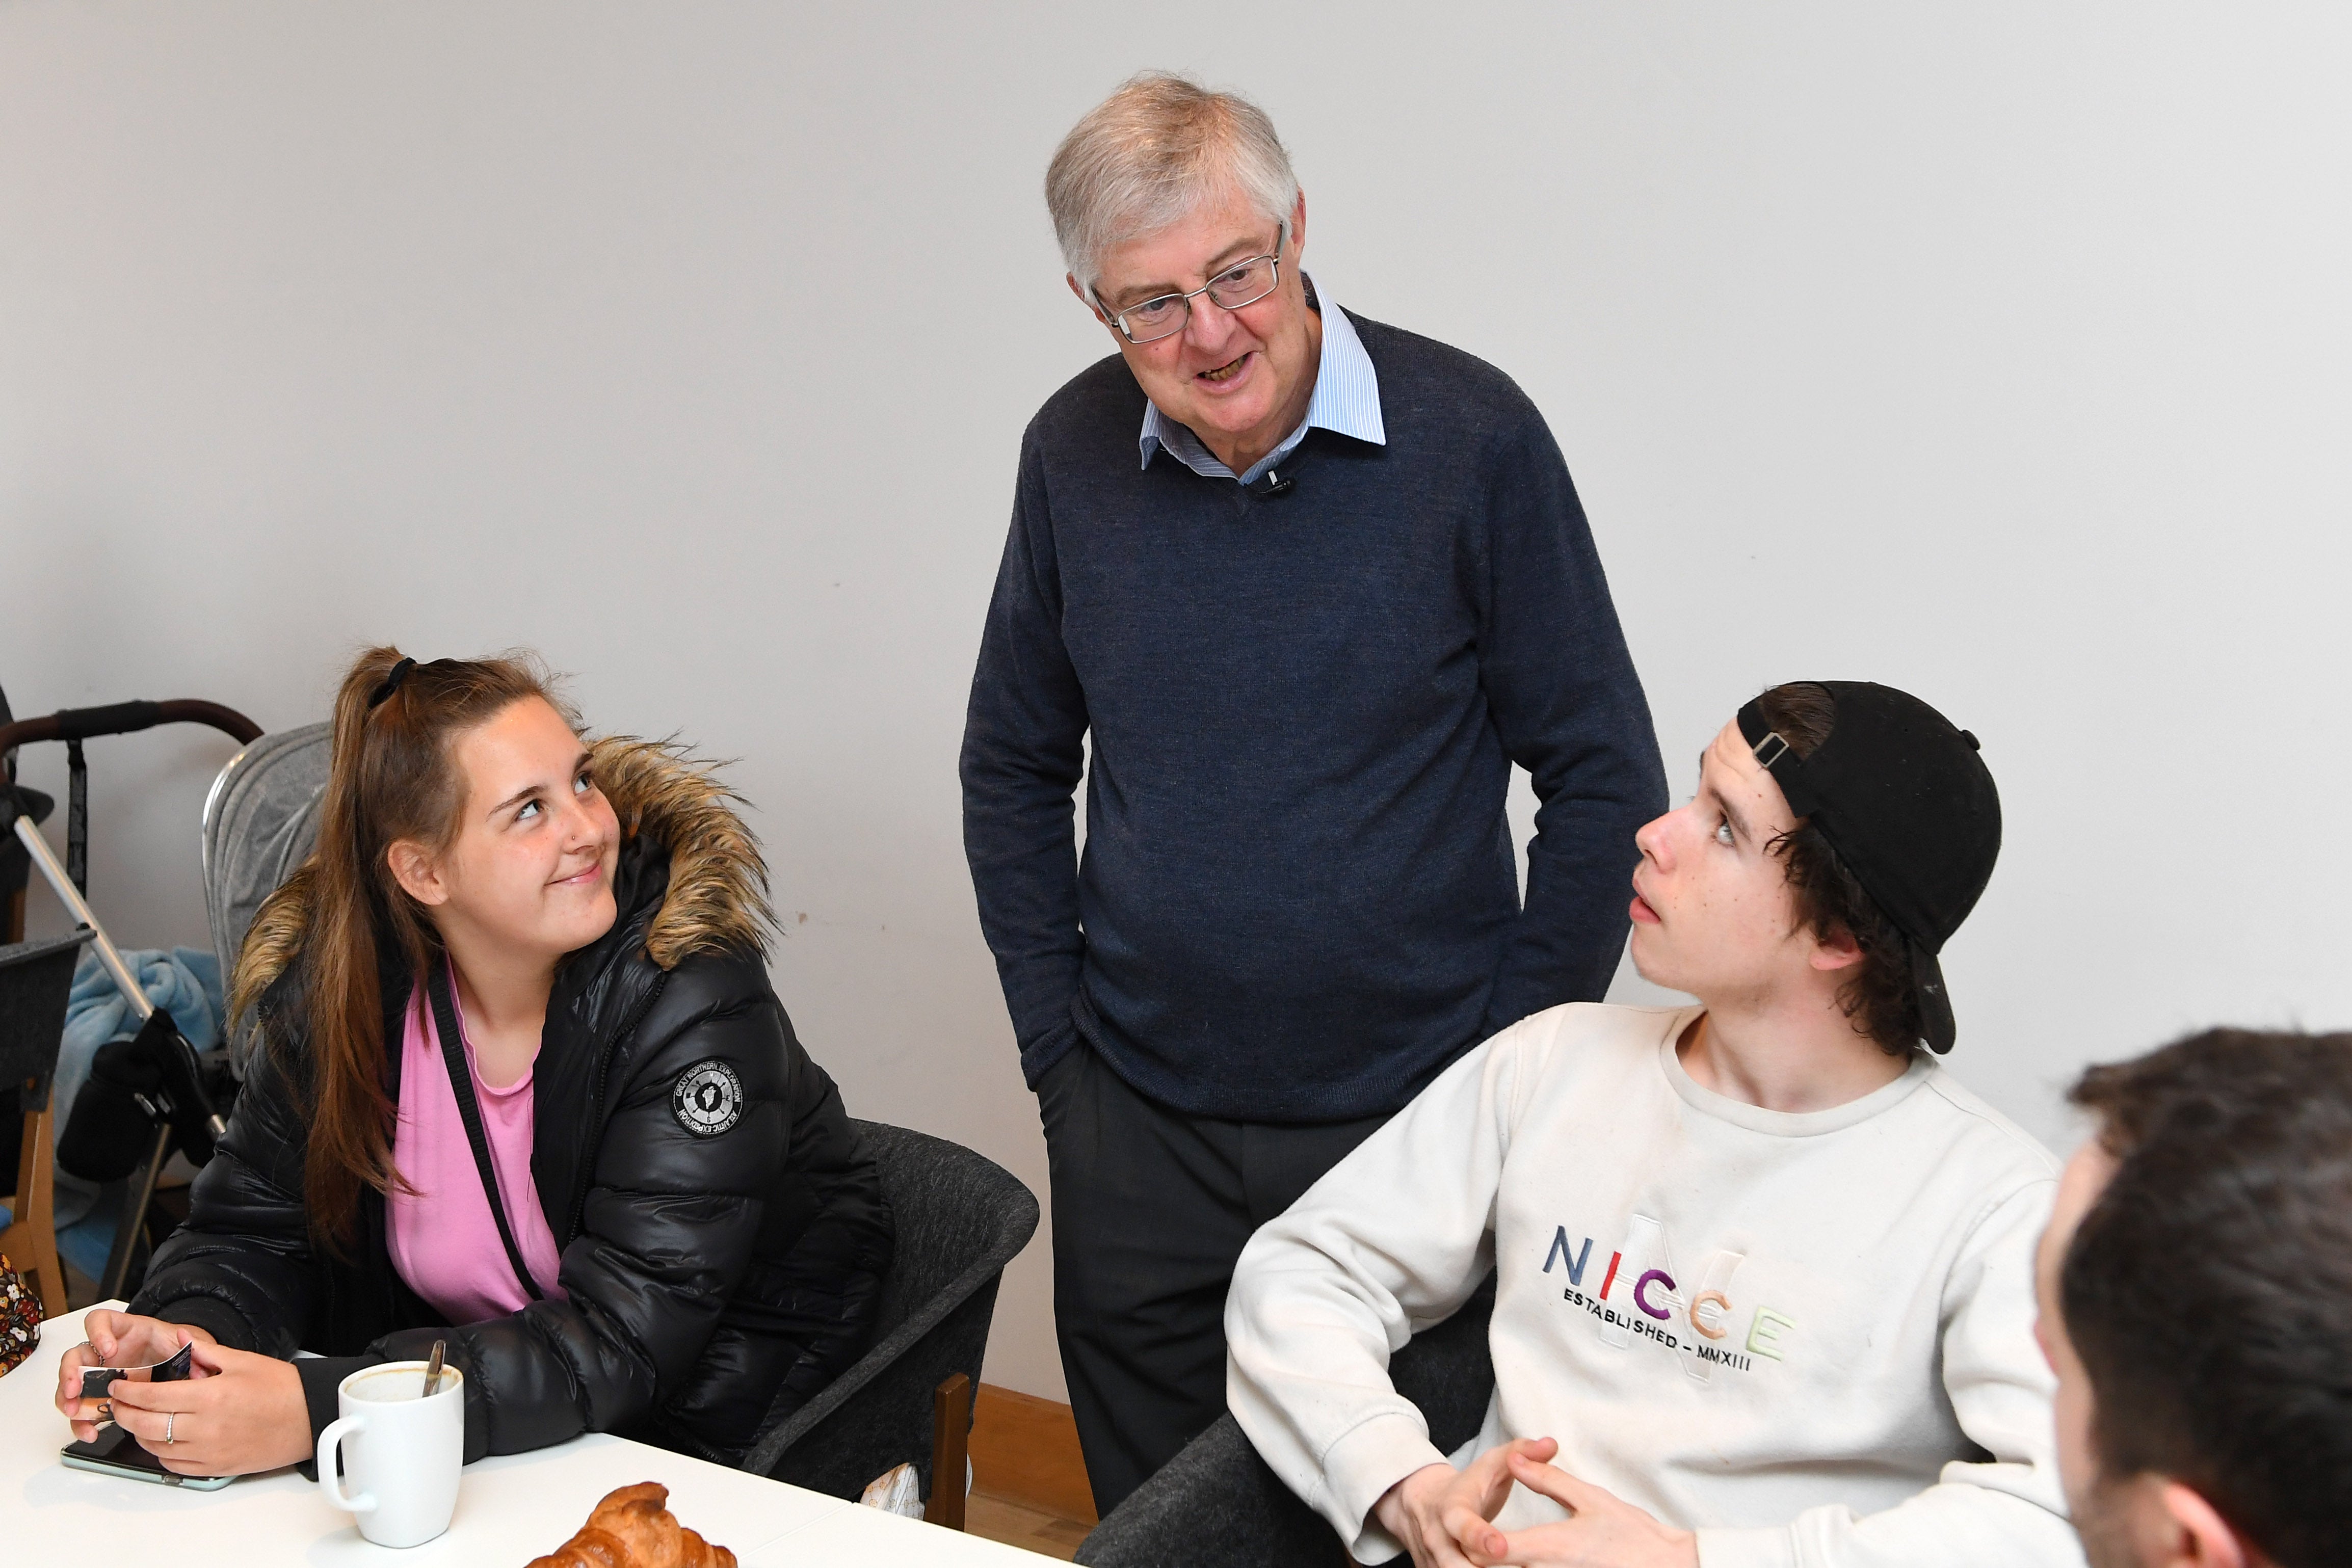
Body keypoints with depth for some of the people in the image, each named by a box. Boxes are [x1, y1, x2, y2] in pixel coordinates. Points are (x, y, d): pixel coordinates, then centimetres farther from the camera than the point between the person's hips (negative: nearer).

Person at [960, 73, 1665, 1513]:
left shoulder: (1471, 436, -12)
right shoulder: (1076, 454, -1)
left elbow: (1603, 780, -5)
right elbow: (1016, 770, 10)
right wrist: (1057, 1045, 5)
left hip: (1412, 1121, -3)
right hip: (1137, 1127, 3)